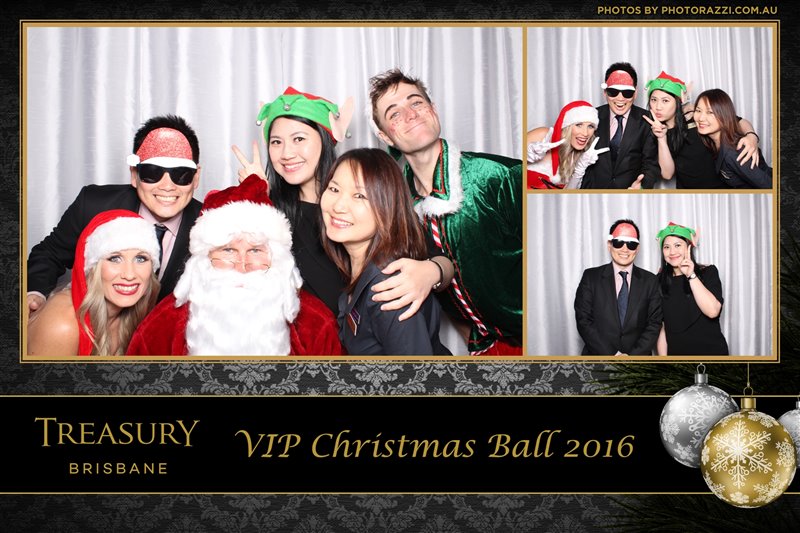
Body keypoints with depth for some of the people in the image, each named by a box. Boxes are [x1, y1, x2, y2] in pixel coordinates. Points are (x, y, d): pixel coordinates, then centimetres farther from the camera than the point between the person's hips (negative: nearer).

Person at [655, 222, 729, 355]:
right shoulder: (660, 281, 2)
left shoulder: (708, 272, -4)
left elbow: (713, 311, -20)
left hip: (710, 351, -2)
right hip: (675, 352, 2)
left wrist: (691, 275, -22)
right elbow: (661, 326, 1)